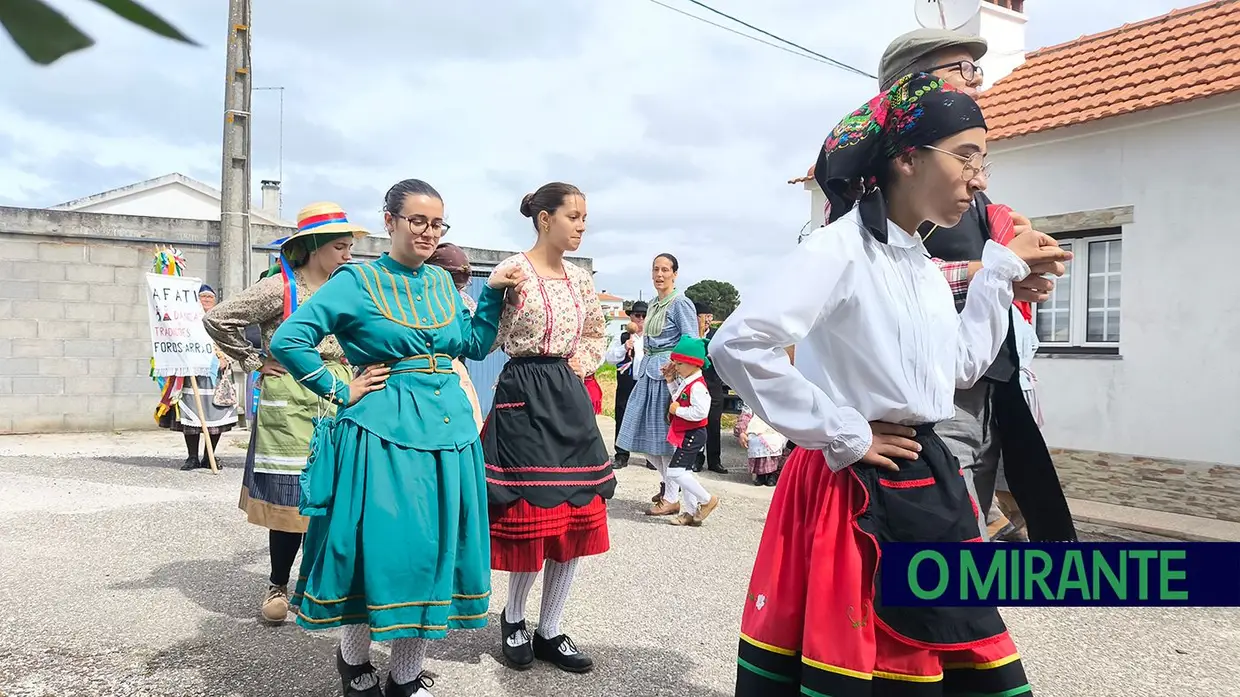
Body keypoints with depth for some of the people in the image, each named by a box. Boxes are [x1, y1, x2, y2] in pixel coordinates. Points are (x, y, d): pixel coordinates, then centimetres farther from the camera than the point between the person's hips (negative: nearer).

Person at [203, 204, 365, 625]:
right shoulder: (280, 287, -6)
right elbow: (218, 320, -4)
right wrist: (253, 363, -4)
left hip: (339, 405, 5)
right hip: (290, 406, -4)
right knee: (289, 500, 1)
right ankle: (278, 586, 18)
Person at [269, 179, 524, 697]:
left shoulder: (442, 281, 13)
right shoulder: (359, 280, -5)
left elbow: (473, 346, 20)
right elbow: (287, 341, -10)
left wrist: (494, 293, 10)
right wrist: (340, 392, -9)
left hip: (448, 430, 6)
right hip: (383, 434, -5)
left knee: (433, 553, 8)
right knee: (381, 550, 0)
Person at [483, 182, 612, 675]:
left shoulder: (580, 278, 11)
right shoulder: (512, 270, -7)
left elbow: (597, 334, 23)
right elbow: (488, 340, -9)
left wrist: (582, 364, 6)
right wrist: (506, 292, -21)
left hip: (570, 398, 6)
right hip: (525, 397, -6)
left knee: (576, 515, 4)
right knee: (531, 514, -2)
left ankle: (549, 632, 18)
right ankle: (513, 617, 25)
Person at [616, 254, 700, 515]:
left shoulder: (681, 303, -9)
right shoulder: (654, 304, 15)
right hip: (649, 372, 8)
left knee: (666, 434, -2)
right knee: (645, 433, 11)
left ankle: (671, 498, 8)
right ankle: (668, 481, 30)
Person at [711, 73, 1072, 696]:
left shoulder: (925, 264, 12)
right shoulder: (842, 248, -16)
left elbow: (963, 365, 21)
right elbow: (737, 345, -27)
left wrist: (1001, 269, 16)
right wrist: (844, 435, -19)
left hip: (929, 484, 9)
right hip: (859, 492, -8)